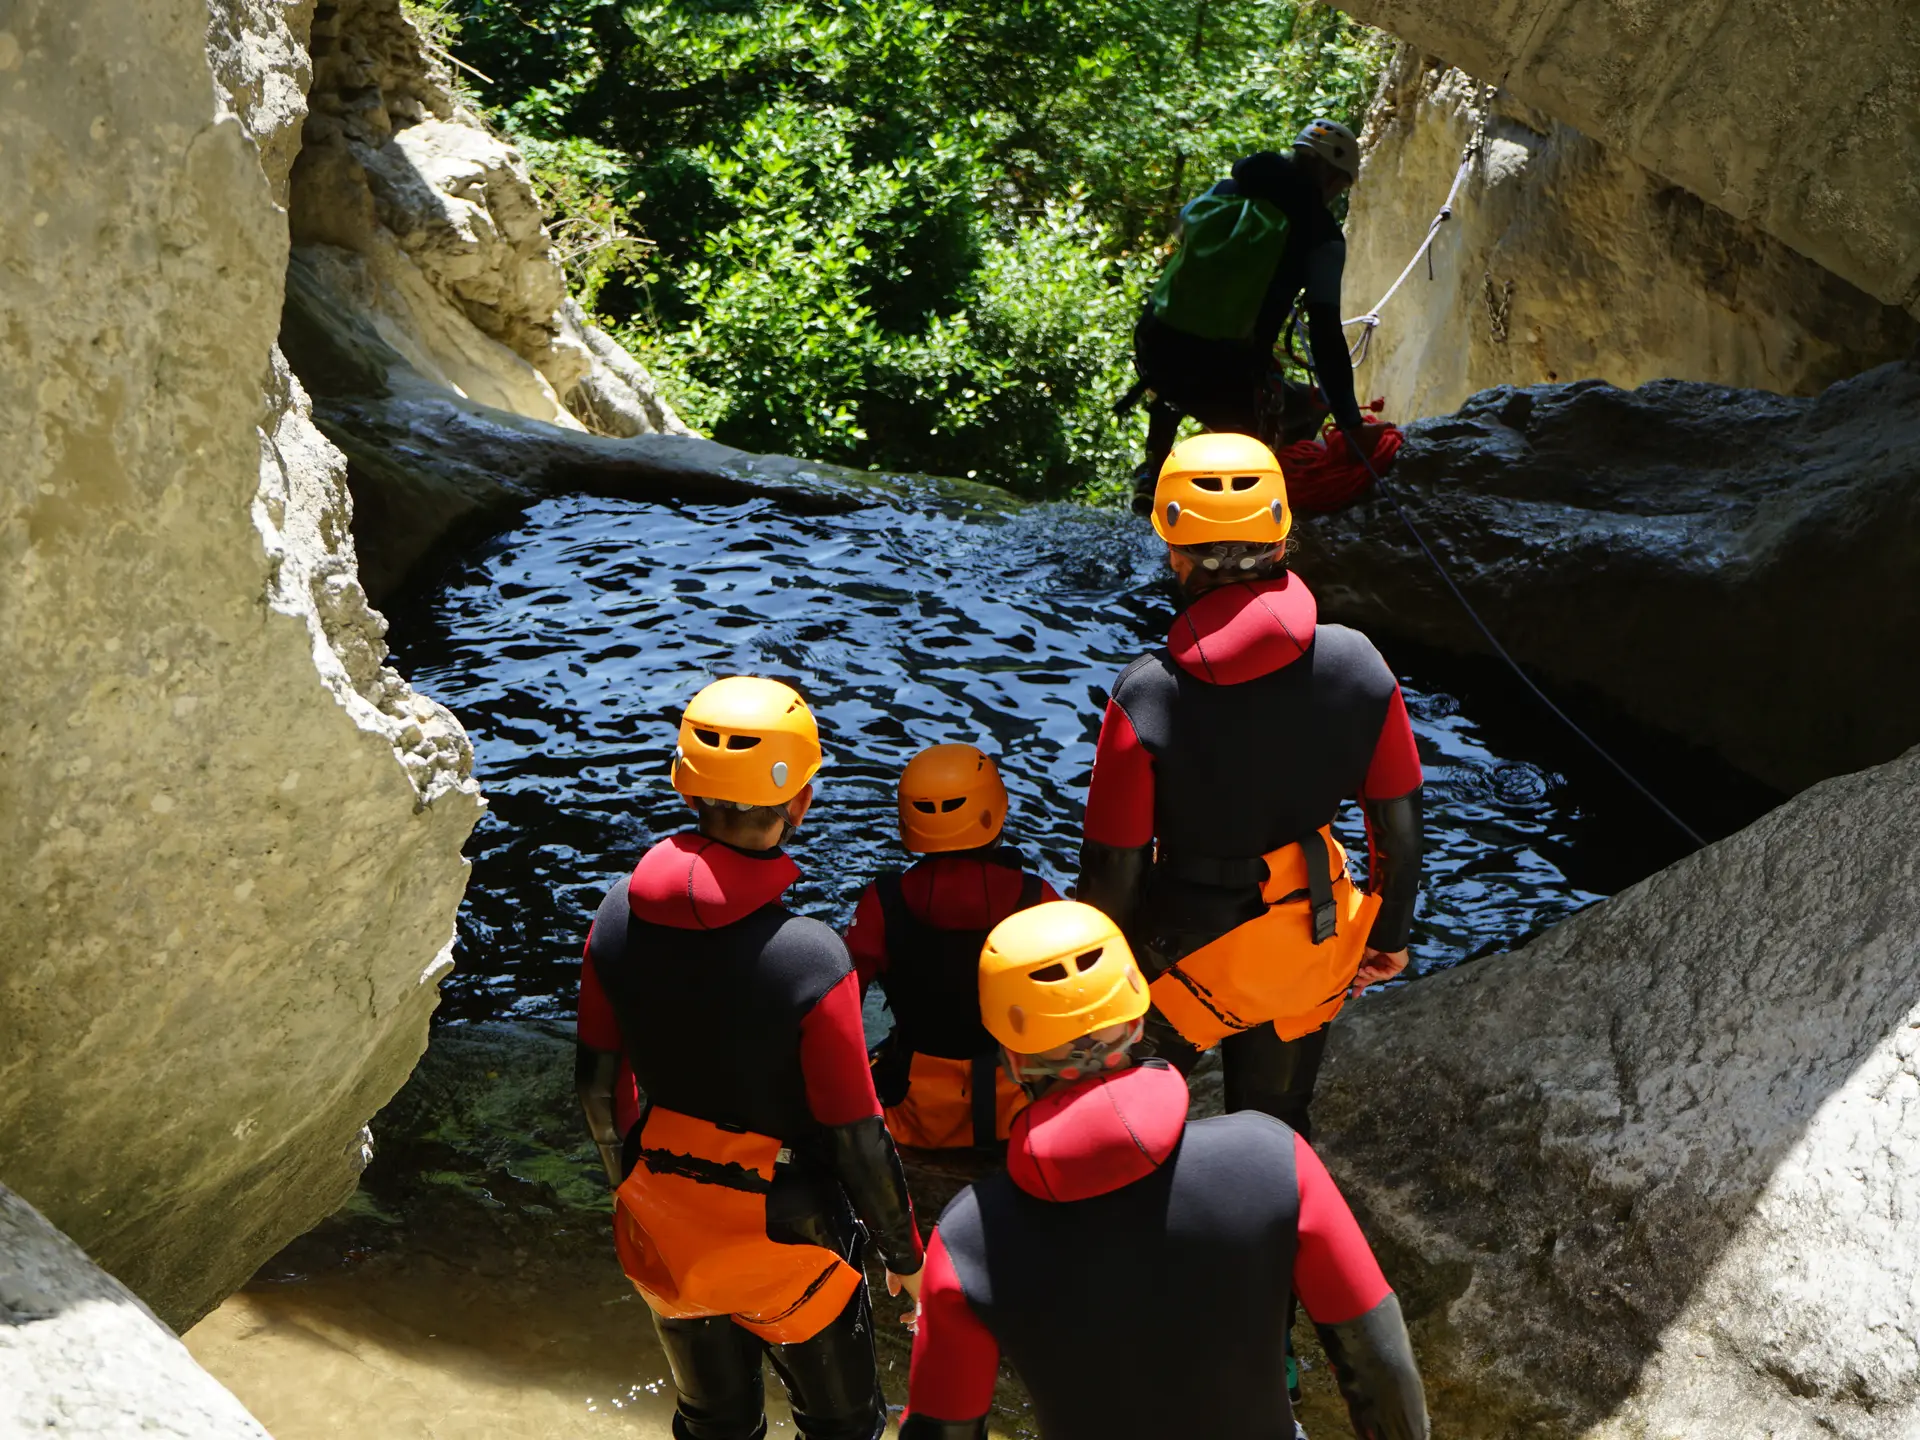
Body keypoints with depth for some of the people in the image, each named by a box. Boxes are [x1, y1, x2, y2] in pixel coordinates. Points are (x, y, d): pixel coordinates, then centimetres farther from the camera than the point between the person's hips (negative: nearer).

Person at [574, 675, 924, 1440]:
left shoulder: (619, 918, -14)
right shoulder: (811, 960, -29)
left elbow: (598, 1084, -1)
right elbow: (857, 1138, -20)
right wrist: (904, 1251, -3)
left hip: (662, 1232, 5)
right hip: (780, 1240, -4)